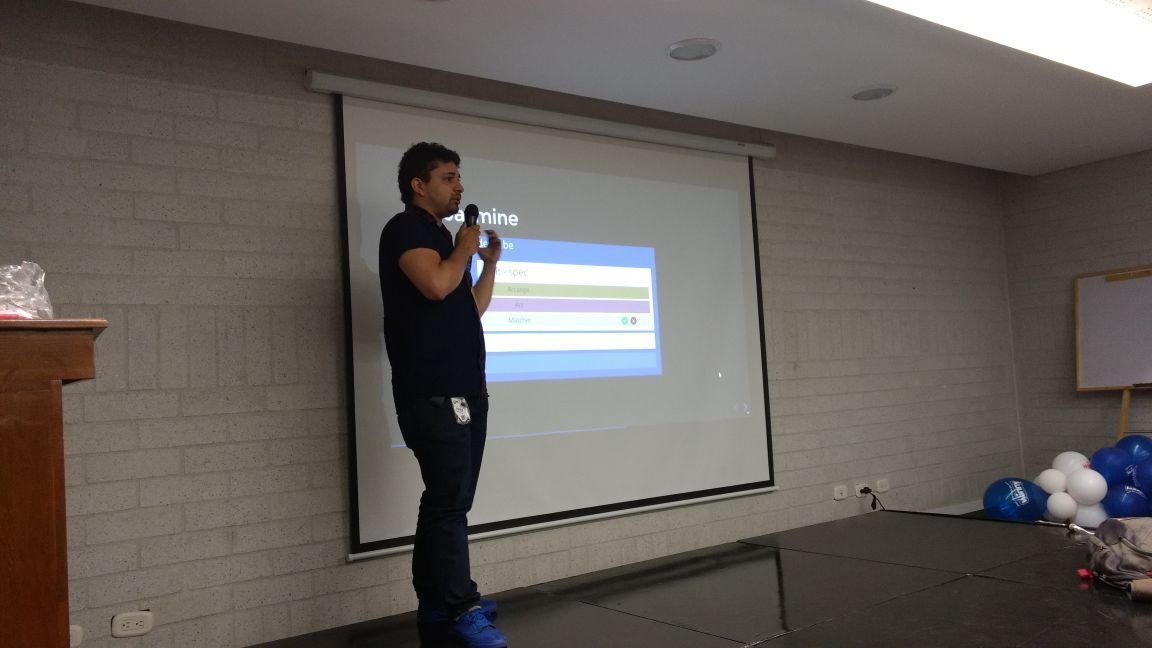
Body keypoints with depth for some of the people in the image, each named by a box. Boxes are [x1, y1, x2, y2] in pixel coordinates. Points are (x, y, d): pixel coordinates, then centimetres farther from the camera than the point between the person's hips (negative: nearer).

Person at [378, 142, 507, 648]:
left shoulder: (443, 238, 23)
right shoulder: (405, 229, -4)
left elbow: (471, 310, 25)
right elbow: (435, 284, -23)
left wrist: (490, 263, 17)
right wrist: (464, 249, -6)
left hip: (464, 389, 9)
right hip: (432, 393, -9)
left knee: (447, 500, 11)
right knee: (449, 501, -8)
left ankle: (436, 604, 18)